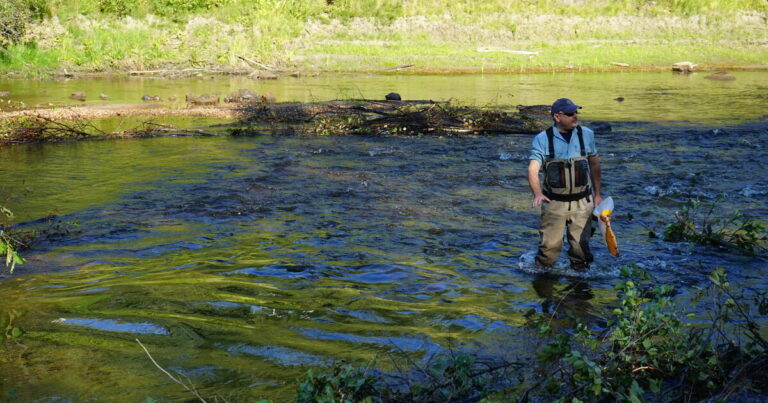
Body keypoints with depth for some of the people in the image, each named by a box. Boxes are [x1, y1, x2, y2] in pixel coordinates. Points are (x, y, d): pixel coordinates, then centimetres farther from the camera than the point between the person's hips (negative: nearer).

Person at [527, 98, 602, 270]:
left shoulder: (586, 134, 3)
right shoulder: (543, 139, -6)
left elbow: (594, 164, 16)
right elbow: (533, 169, -16)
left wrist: (597, 193, 16)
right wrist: (537, 193, -34)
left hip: (582, 203, 2)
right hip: (554, 204, -2)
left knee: (580, 246, 6)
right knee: (549, 246, 0)